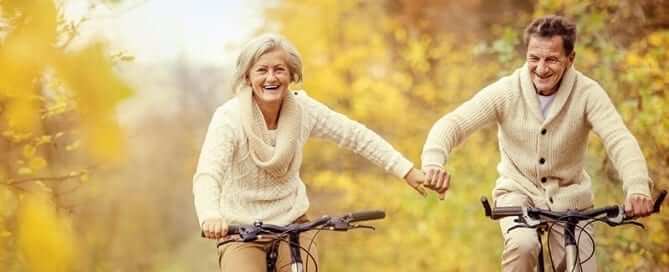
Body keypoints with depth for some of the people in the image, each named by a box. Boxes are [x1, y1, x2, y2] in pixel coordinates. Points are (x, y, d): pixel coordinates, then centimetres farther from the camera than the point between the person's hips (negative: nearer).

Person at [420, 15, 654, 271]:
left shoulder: (587, 93, -16)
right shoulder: (506, 91, -14)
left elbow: (619, 140, -28)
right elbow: (453, 123, -21)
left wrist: (637, 188, -48)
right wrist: (434, 163, -42)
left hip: (569, 196, 1)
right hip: (518, 191, -1)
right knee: (523, 245, -31)